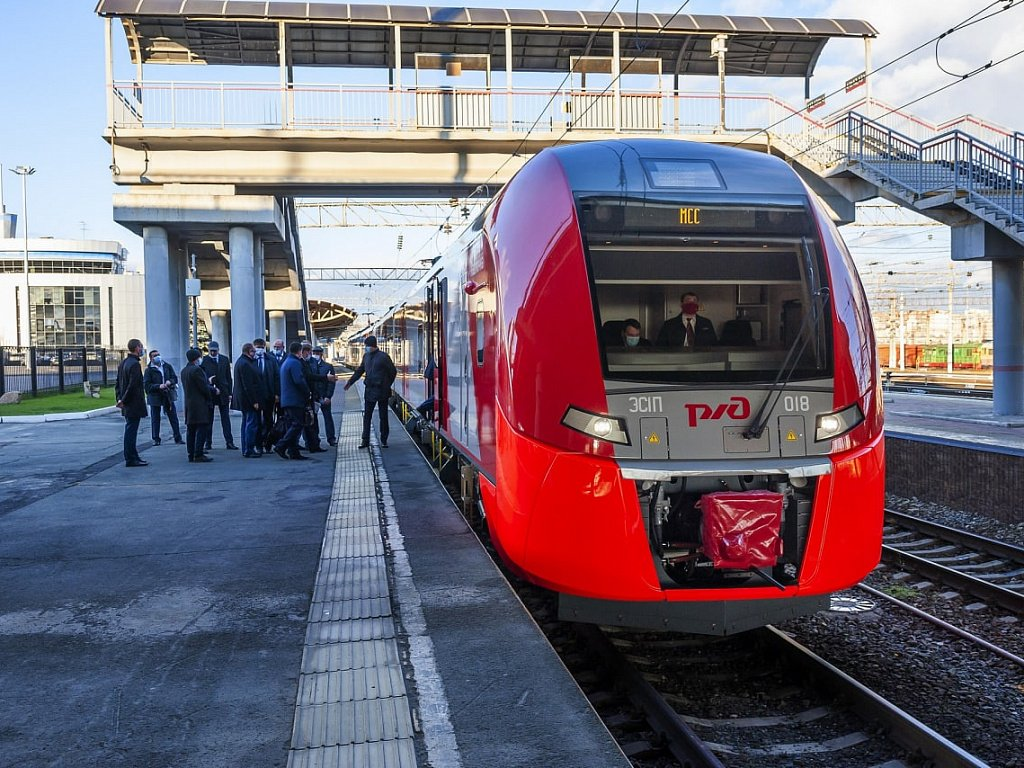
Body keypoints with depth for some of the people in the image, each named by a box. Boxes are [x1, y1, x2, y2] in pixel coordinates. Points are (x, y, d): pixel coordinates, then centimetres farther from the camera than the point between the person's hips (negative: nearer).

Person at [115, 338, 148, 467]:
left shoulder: (123, 363, 14)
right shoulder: (135, 364, -16)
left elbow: (118, 384, 17)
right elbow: (133, 385, -21)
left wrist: (120, 398, 12)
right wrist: (123, 400, -13)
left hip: (127, 405, 10)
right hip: (134, 405, -9)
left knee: (130, 431, 14)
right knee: (131, 431, -5)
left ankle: (133, 457, 22)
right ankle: (130, 459, -1)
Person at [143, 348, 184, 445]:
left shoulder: (167, 366, 8)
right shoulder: (149, 370, -4)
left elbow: (175, 378, 9)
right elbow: (146, 385, -11)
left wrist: (170, 382, -13)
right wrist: (158, 386, -22)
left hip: (168, 396, 3)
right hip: (155, 397, -3)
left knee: (173, 417, 5)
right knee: (155, 419, 5)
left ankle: (178, 438, 11)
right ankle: (156, 439, 15)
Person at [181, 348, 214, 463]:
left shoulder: (184, 371, 12)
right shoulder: (196, 370, -15)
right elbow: (204, 388, -18)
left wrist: (207, 382, 20)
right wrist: (213, 391, 0)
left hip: (189, 405, 9)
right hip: (200, 405, -9)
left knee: (191, 430, 11)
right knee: (202, 429, -6)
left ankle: (191, 454, 15)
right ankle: (198, 455, -7)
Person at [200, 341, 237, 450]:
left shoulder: (224, 359, 7)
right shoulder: (204, 360, -3)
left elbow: (228, 377, 9)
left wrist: (229, 393, 5)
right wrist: (212, 389, -15)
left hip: (223, 393, 2)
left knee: (226, 418, 2)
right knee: (208, 419, 6)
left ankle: (229, 442, 3)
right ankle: (208, 443, 13)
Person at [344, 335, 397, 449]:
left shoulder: (383, 356, -8)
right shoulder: (366, 356, 10)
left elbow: (393, 371, -4)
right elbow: (359, 371, 20)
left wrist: (387, 385, -1)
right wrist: (350, 382, 18)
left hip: (381, 391, -5)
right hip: (369, 390, 5)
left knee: (383, 416, 4)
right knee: (367, 416, 3)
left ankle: (384, 440, 13)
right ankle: (365, 440, 7)